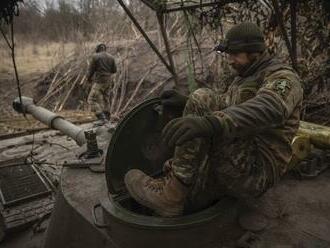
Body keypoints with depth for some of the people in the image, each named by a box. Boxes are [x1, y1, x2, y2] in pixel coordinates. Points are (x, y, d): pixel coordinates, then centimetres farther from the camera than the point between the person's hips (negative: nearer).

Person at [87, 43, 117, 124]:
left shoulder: (95, 57, -10)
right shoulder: (110, 57, 4)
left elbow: (91, 70, -9)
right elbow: (114, 70, 7)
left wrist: (88, 78, 10)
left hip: (100, 81, -6)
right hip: (109, 81, 6)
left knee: (92, 100, -2)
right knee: (105, 97, 23)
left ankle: (102, 118, -12)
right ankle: (106, 115, 34)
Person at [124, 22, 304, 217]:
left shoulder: (283, 77, -9)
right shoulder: (244, 78, 21)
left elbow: (268, 110, -33)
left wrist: (210, 123, -50)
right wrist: (186, 102, 11)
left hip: (257, 170, -9)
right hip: (236, 167, 9)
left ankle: (173, 192, -23)